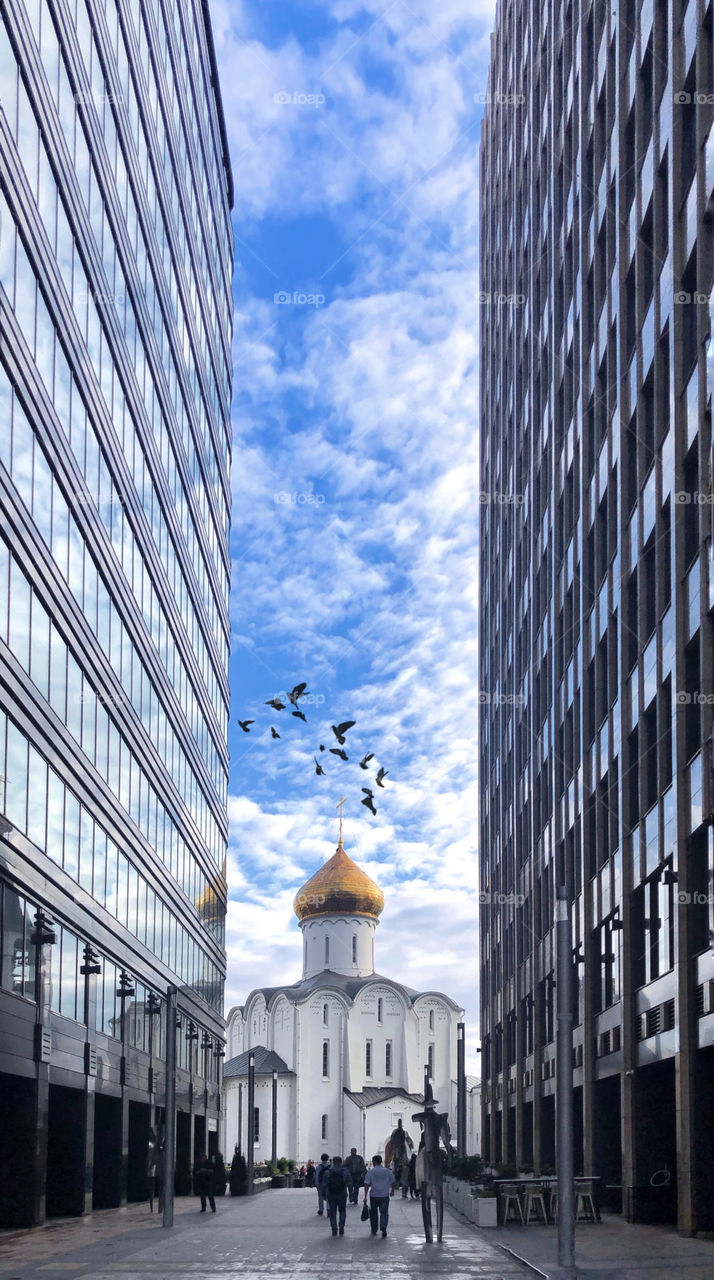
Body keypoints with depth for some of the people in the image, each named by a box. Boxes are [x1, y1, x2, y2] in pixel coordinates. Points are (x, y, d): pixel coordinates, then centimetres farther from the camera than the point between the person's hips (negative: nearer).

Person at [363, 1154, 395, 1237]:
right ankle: (383, 1228, -20)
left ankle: (374, 1230, 24)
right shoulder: (388, 1171, 1)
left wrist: (365, 1196, -9)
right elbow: (392, 1182, 12)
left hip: (374, 1196, 0)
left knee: (373, 1213, 16)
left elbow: (367, 1184, -10)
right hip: (385, 1196, 0)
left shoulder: (370, 1172, -5)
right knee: (384, 1213, 1)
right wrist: (392, 1191, 30)